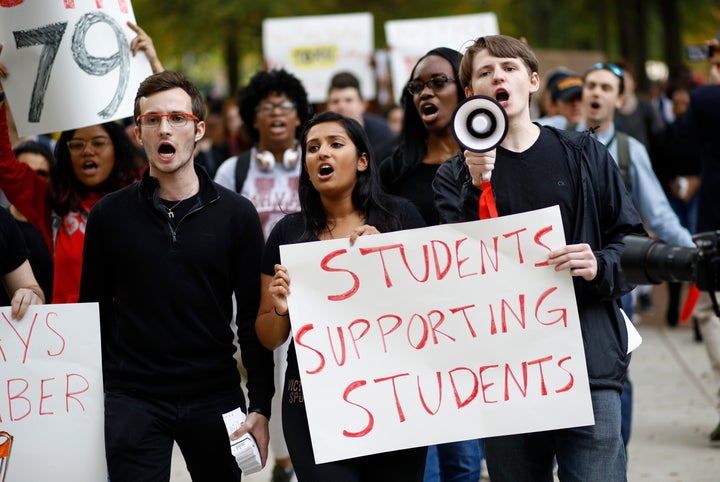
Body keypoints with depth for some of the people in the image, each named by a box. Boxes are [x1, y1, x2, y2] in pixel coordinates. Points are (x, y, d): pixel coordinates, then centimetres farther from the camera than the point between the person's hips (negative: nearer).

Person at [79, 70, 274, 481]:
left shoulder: (236, 213, 1)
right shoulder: (110, 215, 3)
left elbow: (253, 319, 1)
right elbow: (94, 313, 8)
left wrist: (261, 407, -4)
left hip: (216, 397, 0)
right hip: (132, 399, 0)